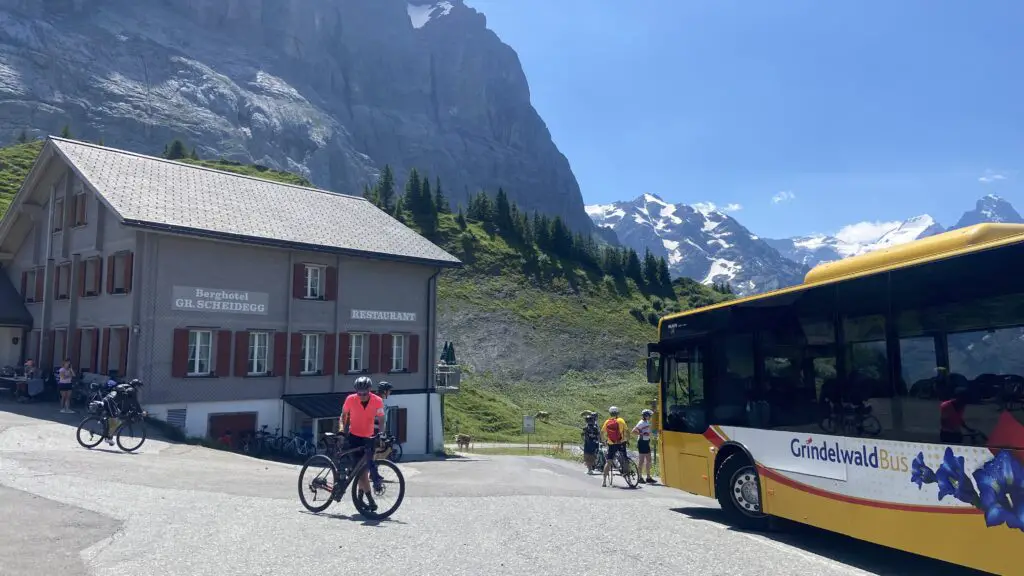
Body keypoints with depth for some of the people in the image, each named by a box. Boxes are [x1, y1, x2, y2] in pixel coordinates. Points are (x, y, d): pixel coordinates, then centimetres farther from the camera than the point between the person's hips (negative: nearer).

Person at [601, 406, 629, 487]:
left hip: (611, 444, 2)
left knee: (608, 462, 6)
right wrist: (628, 439, 7)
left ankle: (604, 480, 4)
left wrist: (605, 440, 26)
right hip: (621, 443, -2)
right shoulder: (621, 421, -2)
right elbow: (627, 431, -7)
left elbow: (602, 432, 11)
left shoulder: (607, 422, 4)